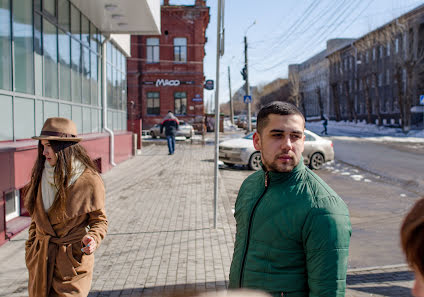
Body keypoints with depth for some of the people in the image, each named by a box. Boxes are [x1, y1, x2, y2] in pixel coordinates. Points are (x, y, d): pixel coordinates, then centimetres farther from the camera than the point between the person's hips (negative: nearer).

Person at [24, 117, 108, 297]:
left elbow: (99, 220, -2)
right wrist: (30, 249, 12)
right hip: (40, 259, 5)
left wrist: (93, 238, -21)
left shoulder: (89, 180, -13)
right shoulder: (41, 174, 2)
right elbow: (36, 218, 13)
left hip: (73, 260, -4)